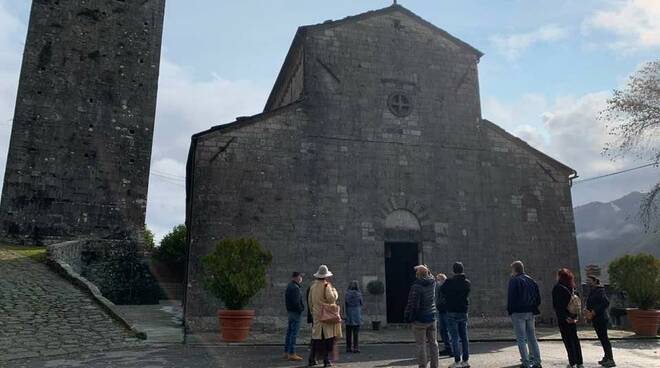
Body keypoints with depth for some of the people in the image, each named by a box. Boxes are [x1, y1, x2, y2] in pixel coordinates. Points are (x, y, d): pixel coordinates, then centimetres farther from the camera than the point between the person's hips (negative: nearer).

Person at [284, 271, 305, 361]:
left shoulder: (289, 286, 14)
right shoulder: (295, 287, -18)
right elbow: (296, 302, -22)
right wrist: (301, 309, -11)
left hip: (290, 311, 10)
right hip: (296, 312, -10)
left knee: (289, 333, 16)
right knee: (294, 333, -6)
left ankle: (286, 352, 23)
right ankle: (291, 354, -4)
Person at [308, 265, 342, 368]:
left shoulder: (312, 286, 8)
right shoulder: (326, 285, -11)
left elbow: (310, 301, 14)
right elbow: (332, 298, -18)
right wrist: (334, 290, 0)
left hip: (316, 314, 6)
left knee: (315, 337, 12)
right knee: (328, 337, 1)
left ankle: (312, 359, 15)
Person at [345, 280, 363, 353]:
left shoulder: (347, 294, -3)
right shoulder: (358, 294, -7)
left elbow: (345, 304, 0)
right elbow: (361, 303, 5)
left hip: (348, 316, 2)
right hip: (356, 315, -2)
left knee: (348, 333, 8)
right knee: (355, 333, 1)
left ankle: (348, 347, 12)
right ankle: (355, 347, -1)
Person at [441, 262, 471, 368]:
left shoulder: (449, 282, -15)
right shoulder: (467, 282, 2)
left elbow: (442, 292, -1)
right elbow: (467, 295, 12)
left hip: (452, 312, -5)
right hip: (464, 312, 5)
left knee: (454, 338, -1)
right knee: (464, 337, 12)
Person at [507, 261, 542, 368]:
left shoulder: (514, 280, -9)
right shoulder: (531, 280, 12)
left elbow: (511, 298, -13)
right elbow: (538, 298, 12)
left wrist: (510, 310, -3)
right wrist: (533, 307, 17)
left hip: (518, 313, -6)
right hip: (530, 312, 7)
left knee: (521, 339, -1)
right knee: (532, 337, 13)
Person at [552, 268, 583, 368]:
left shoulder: (557, 288, -10)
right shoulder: (571, 287, 9)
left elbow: (557, 305, -16)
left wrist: (564, 317, -14)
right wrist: (575, 316, 10)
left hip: (564, 319, -6)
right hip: (573, 318, 6)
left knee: (568, 341, -1)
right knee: (575, 340, 13)